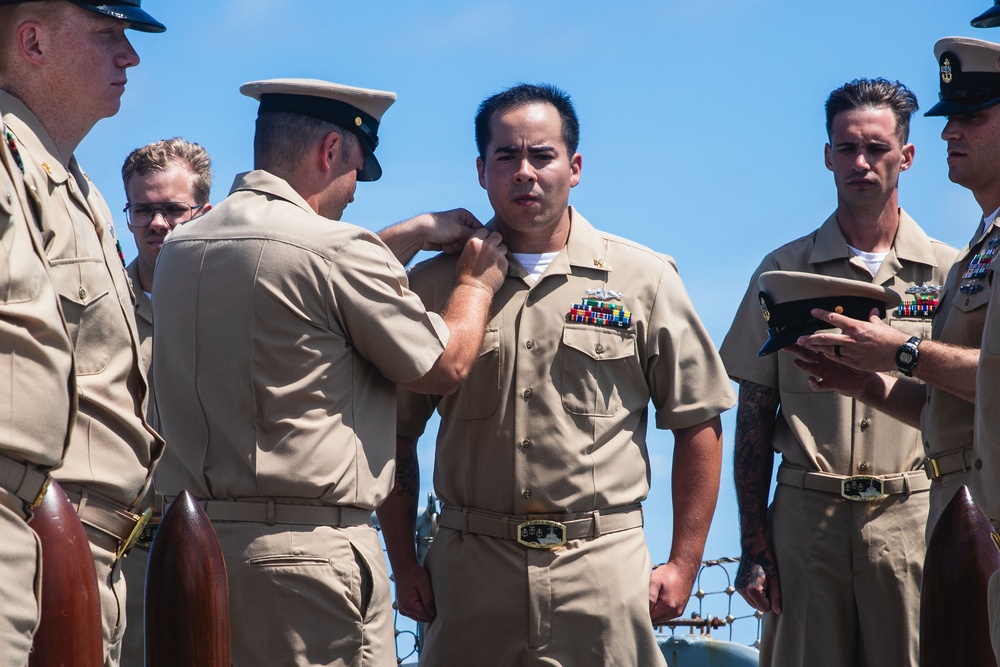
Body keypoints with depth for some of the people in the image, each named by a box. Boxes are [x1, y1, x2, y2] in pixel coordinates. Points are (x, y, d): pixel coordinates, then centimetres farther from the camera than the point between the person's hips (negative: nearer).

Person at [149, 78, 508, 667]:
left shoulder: (179, 248, 10)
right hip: (312, 549, -7)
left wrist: (414, 235, 30)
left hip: (190, 542, 8)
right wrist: (478, 280, 16)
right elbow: (445, 367, -1)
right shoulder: (335, 248, -12)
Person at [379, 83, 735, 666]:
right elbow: (396, 435, 11)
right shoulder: (435, 285, 7)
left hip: (604, 570, -1)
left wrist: (683, 564, 1)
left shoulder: (645, 278, 5)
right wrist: (404, 565, 4)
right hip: (470, 570, 1)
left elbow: (699, 423, 6)